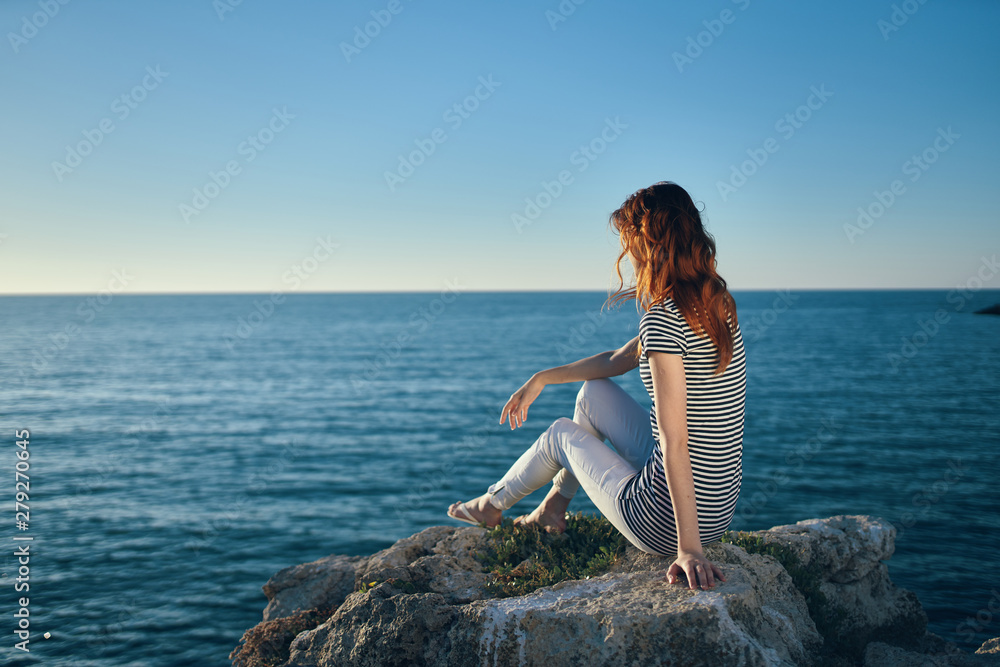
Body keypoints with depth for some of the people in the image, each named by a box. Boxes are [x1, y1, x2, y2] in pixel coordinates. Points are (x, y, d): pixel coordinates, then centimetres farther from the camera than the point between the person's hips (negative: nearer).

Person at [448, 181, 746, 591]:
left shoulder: (664, 318, -23)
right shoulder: (714, 303, 6)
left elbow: (674, 442, -27)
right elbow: (618, 361, 17)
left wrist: (689, 546, -25)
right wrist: (541, 379, 23)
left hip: (670, 520, -7)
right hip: (721, 506, 7)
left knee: (562, 433, 18)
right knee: (593, 393, 20)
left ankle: (491, 506, 46)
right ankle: (553, 509, 39)